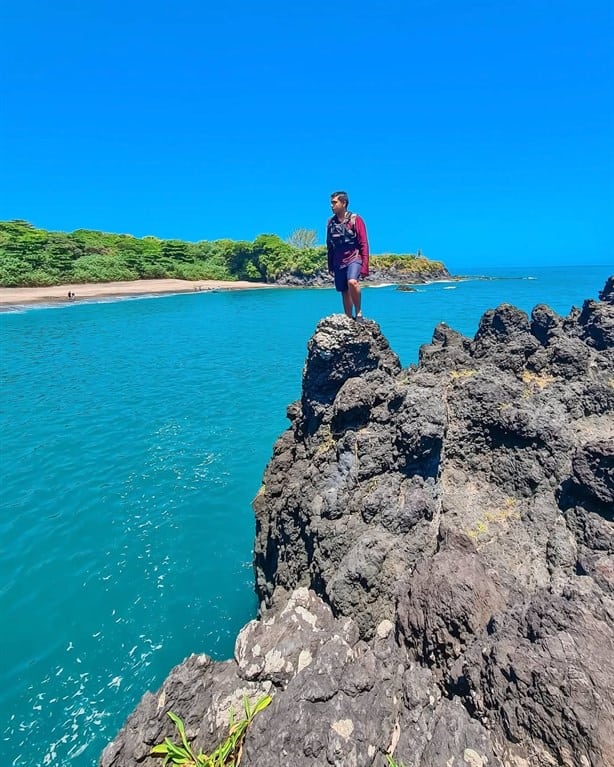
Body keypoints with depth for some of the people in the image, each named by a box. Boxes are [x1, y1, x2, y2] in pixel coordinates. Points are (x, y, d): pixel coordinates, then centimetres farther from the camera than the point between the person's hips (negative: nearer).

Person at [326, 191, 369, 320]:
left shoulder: (355, 219, -4)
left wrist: (364, 266, -15)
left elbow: (364, 244, -7)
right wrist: (330, 265, 15)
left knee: (352, 282, -31)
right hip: (338, 263, 5)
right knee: (345, 293, 7)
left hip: (353, 259, -5)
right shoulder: (331, 221, 9)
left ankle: (359, 312, -15)